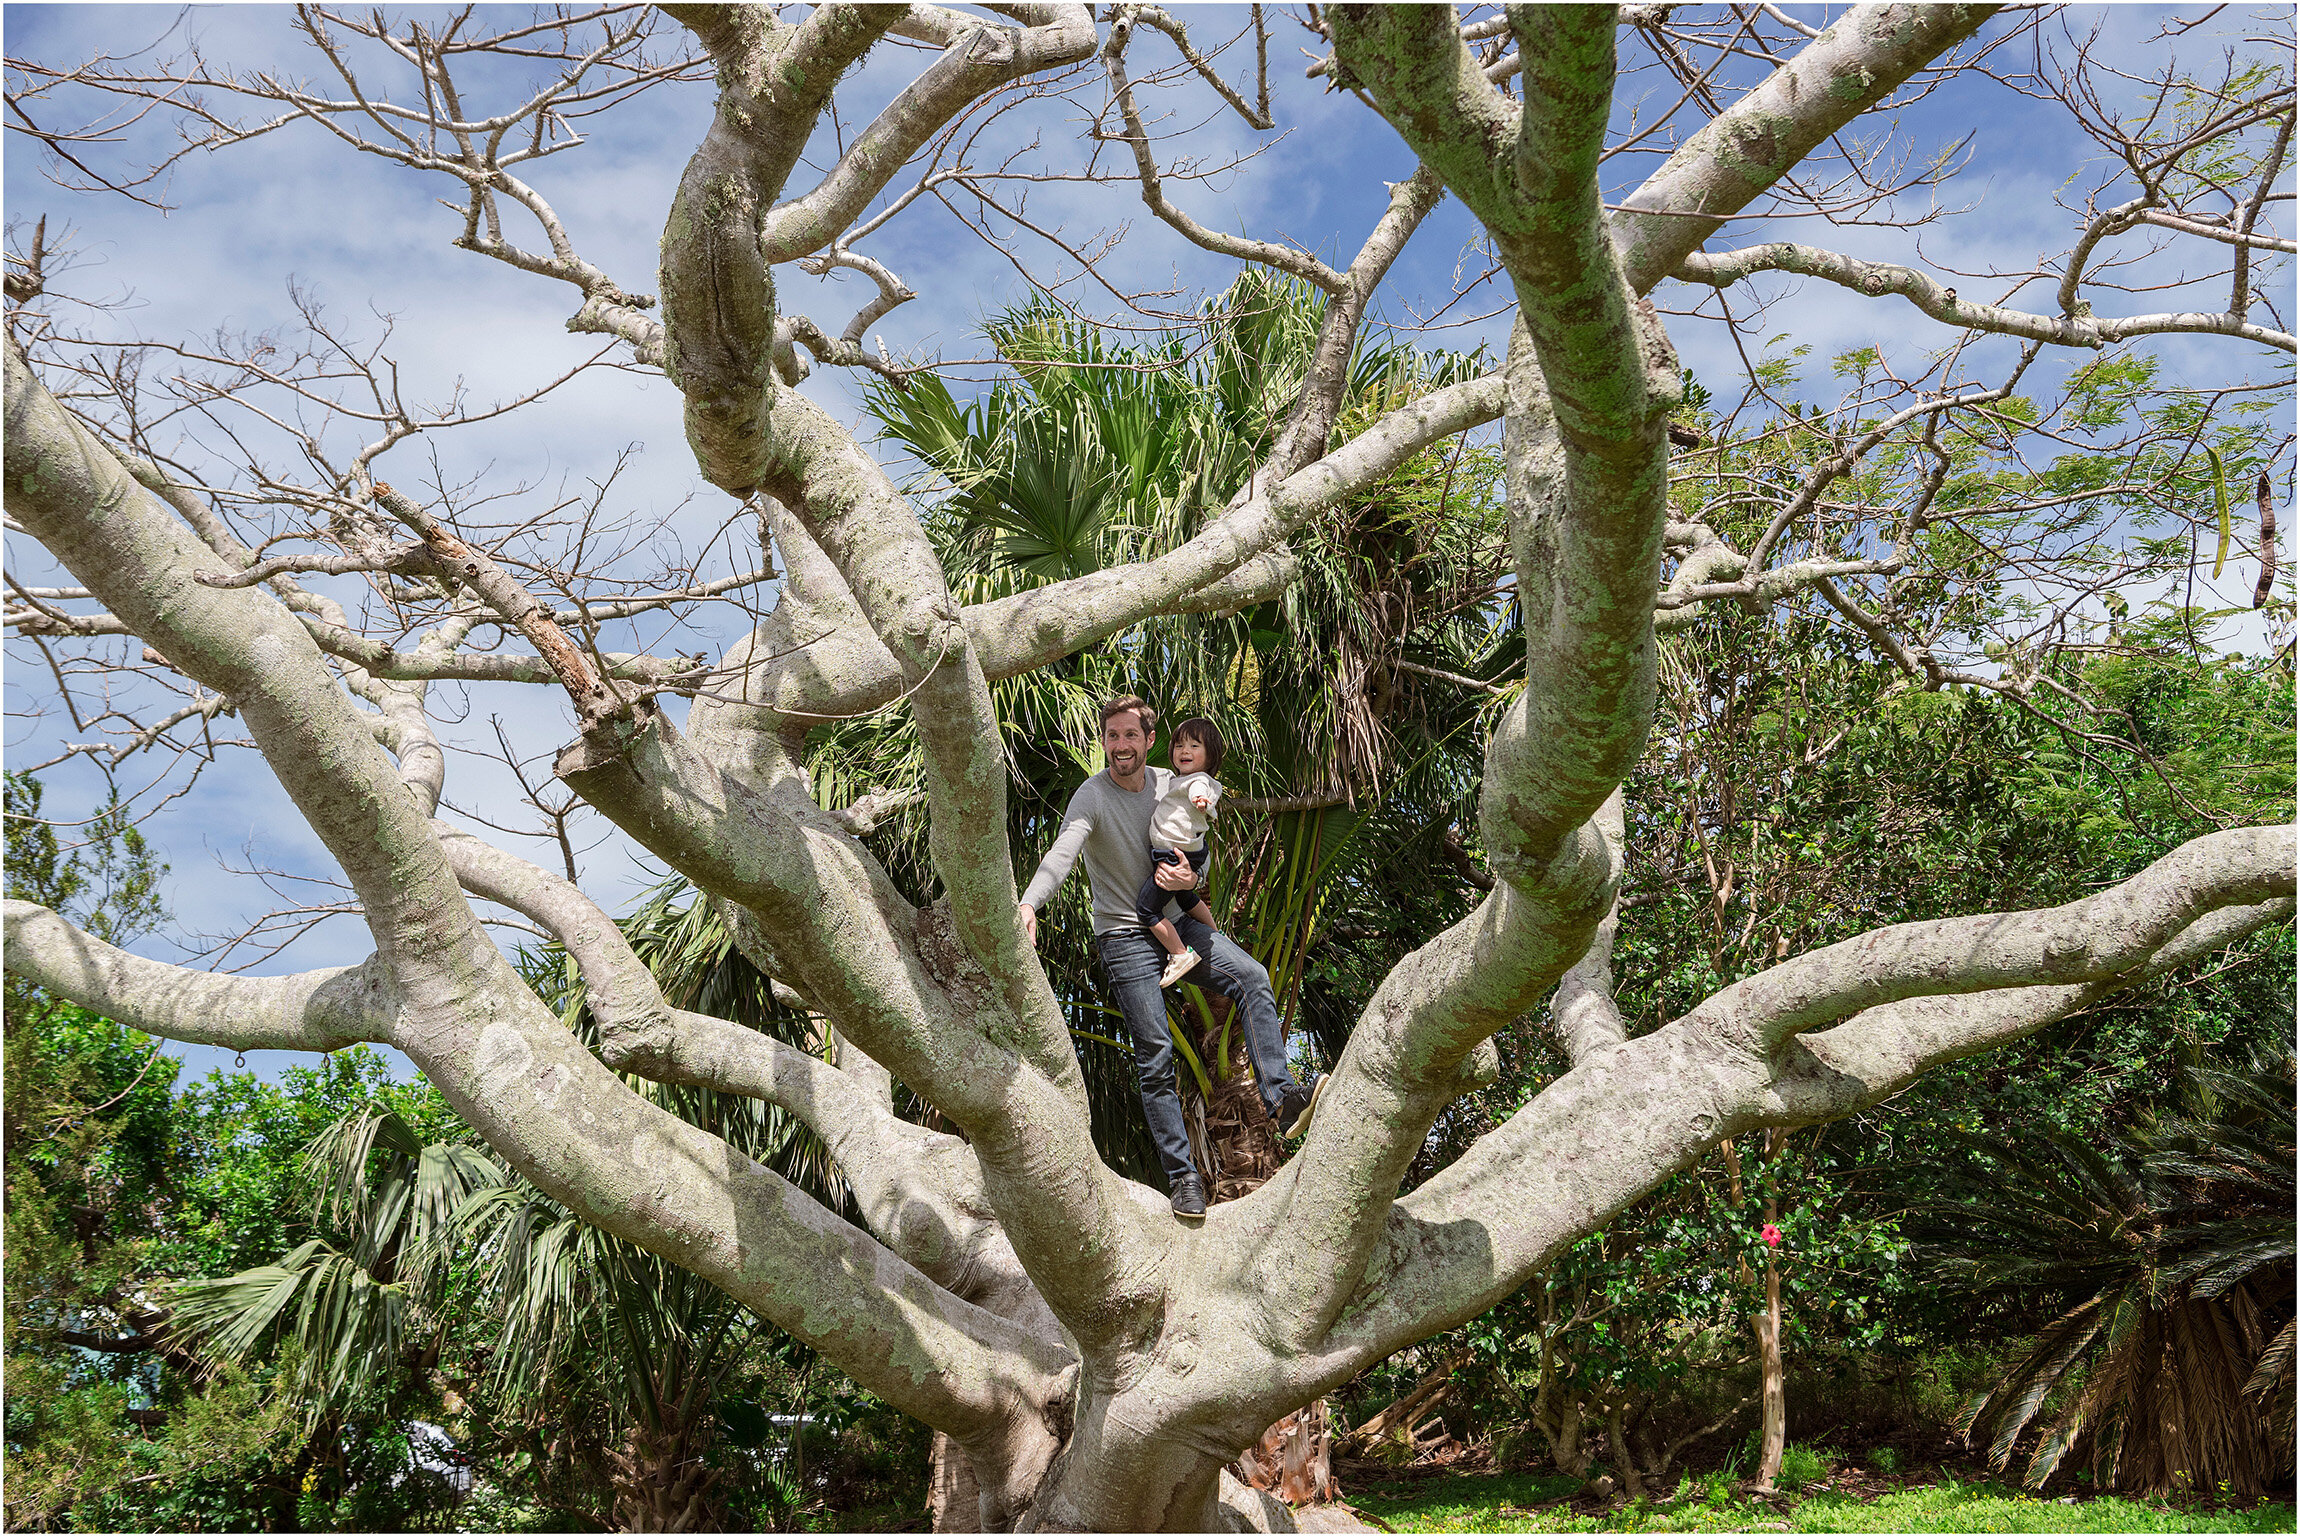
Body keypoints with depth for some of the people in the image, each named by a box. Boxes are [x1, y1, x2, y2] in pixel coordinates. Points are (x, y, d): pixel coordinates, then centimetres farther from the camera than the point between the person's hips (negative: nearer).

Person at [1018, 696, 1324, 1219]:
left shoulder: (1170, 785, 4)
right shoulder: (1092, 797, -13)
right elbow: (1061, 854, -31)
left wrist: (1192, 878, -15)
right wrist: (1028, 904, -51)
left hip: (1178, 918, 5)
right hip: (1125, 934, -4)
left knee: (1251, 978, -20)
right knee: (1155, 1057, -7)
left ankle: (1281, 1100, -27)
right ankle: (1182, 1175, -1)